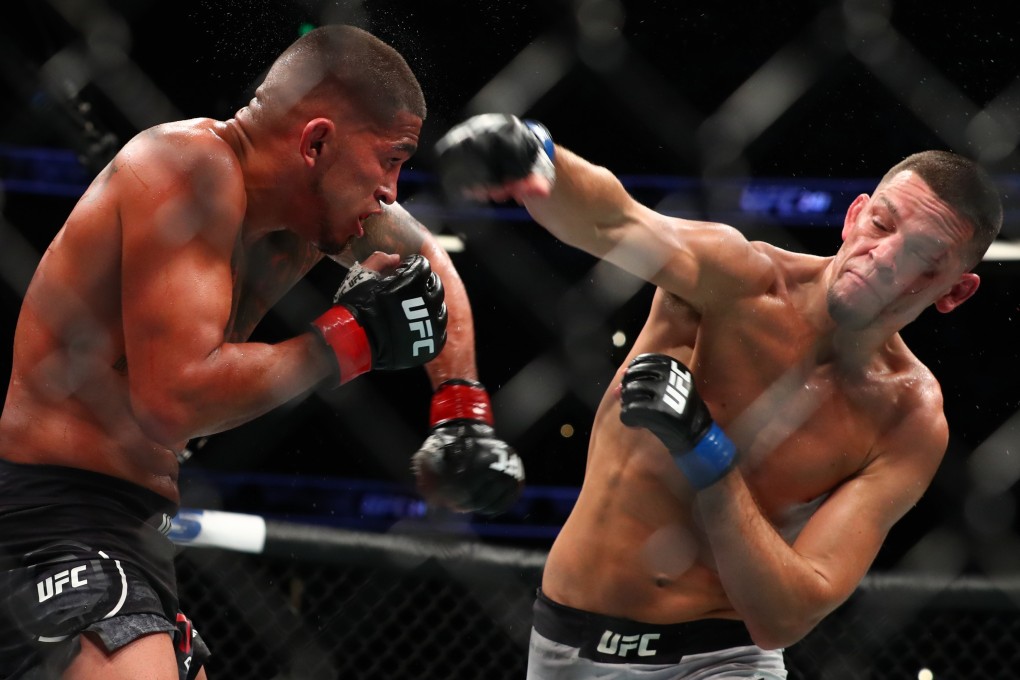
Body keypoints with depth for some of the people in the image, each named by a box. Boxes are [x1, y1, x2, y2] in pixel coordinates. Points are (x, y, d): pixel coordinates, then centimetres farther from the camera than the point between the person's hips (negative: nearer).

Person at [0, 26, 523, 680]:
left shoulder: (314, 205, 9)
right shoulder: (191, 167, -18)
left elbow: (428, 260, 31)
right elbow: (173, 397, -27)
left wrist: (463, 408, 19)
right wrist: (352, 338, -17)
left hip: (132, 524, 10)